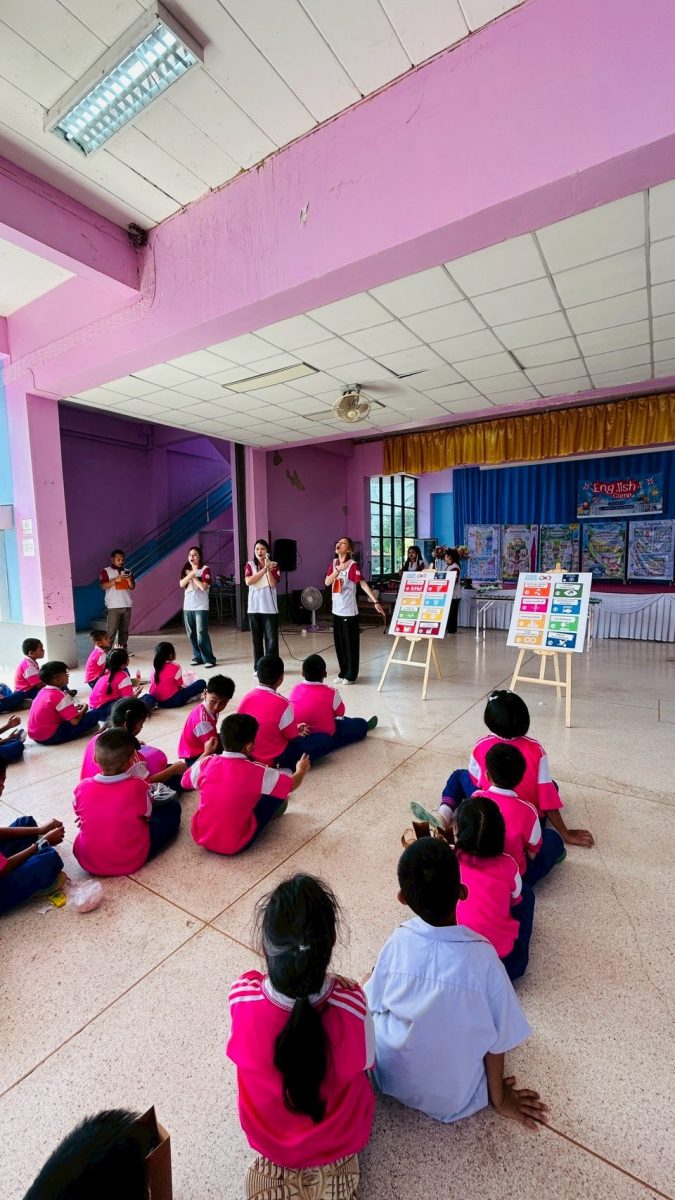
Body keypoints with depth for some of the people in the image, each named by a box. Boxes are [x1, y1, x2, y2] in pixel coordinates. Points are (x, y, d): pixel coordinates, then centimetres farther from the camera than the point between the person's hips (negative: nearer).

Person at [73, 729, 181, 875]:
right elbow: (147, 814, -5)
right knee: (172, 807, 10)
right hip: (130, 862, -4)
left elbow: (79, 813, 6)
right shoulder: (137, 787, -24)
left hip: (87, 861, 4)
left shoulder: (83, 787, -16)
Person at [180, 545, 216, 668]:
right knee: (191, 634, 8)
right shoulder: (186, 570, 12)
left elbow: (203, 587, -15)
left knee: (201, 633, -10)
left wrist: (193, 577, -6)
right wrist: (191, 573, -15)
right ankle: (198, 657, 18)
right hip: (188, 606, 6)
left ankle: (209, 659, -5)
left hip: (201, 607, -6)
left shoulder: (205, 569, -4)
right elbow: (182, 584, -4)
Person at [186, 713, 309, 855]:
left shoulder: (206, 764, -10)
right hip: (236, 845, -4)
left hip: (201, 838, 5)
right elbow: (291, 784, -2)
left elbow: (185, 781, 13)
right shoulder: (257, 773, -19)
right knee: (279, 798, 7)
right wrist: (301, 770, 20)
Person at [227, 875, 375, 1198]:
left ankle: (281, 1157, 20)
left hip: (267, 1137, 2)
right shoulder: (352, 1003, -37)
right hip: (340, 1139, -1)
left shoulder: (241, 996, -34)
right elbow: (363, 1065, -14)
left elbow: (246, 1055, -11)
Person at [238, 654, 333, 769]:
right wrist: (300, 733, 11)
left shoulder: (246, 698, -6)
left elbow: (263, 728, 6)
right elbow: (293, 737, -12)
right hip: (274, 759, -7)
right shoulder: (282, 703, -25)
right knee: (325, 740, -4)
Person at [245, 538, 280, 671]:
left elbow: (273, 584, -9)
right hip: (254, 608, 1)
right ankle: (258, 667, 17)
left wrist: (268, 568, -19)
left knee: (271, 638, 0)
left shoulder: (273, 566, 3)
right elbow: (248, 582, -11)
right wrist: (264, 569, -13)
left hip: (270, 608, -1)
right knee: (257, 638, 8)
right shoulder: (250, 565, 6)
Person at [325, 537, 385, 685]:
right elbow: (327, 582, -3)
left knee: (350, 643, 3)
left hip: (349, 611, -7)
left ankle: (350, 675, 15)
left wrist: (376, 602, -28)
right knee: (339, 643, 14)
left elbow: (363, 584, -20)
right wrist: (338, 569, -18)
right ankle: (342, 673, 27)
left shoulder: (352, 565, -13)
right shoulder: (334, 563, 7)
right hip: (336, 610, 7)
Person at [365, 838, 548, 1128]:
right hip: (453, 1097, 0)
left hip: (392, 1080, 1)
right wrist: (499, 1099, 7)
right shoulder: (482, 956, -28)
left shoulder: (397, 942, -23)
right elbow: (499, 1039, -13)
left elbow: (374, 1005, -6)